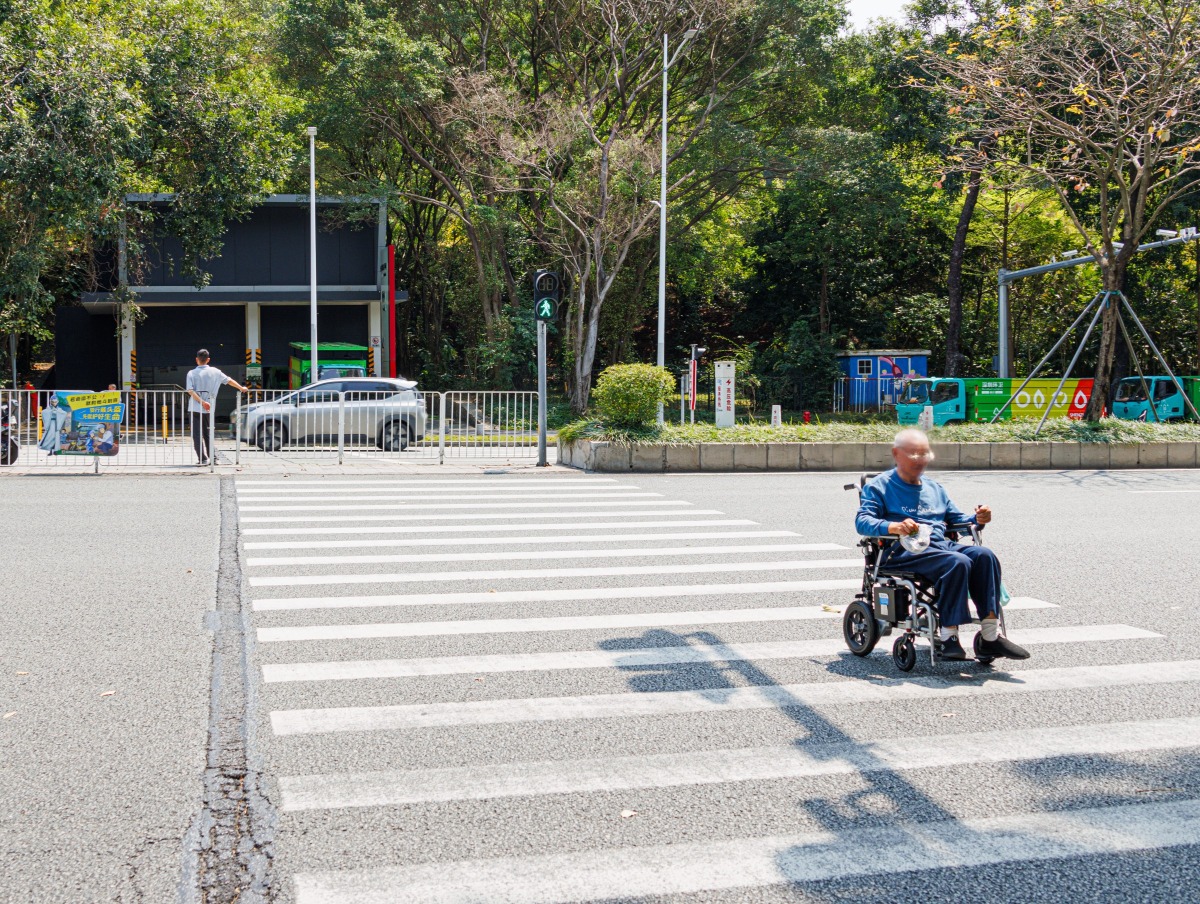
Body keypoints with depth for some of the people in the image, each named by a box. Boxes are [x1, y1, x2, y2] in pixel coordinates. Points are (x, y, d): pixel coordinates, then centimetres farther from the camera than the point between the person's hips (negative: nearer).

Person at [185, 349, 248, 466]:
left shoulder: (191, 373, -3)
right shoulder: (214, 372, 0)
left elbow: (190, 391, -13)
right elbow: (229, 380, 9)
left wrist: (202, 402, -15)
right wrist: (241, 388, 22)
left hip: (194, 408, -2)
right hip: (209, 409, 2)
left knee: (197, 435, -1)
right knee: (208, 434, 16)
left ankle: (203, 459, -9)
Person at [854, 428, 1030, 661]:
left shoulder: (934, 488, 30)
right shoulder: (879, 486, 8)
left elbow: (956, 518, 29)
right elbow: (862, 521, -7)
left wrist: (977, 519, 5)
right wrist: (893, 527, -27)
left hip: (942, 545, 6)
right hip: (904, 552, -6)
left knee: (984, 555, -22)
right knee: (958, 562, -32)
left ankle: (990, 636, -24)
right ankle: (949, 638, -29)